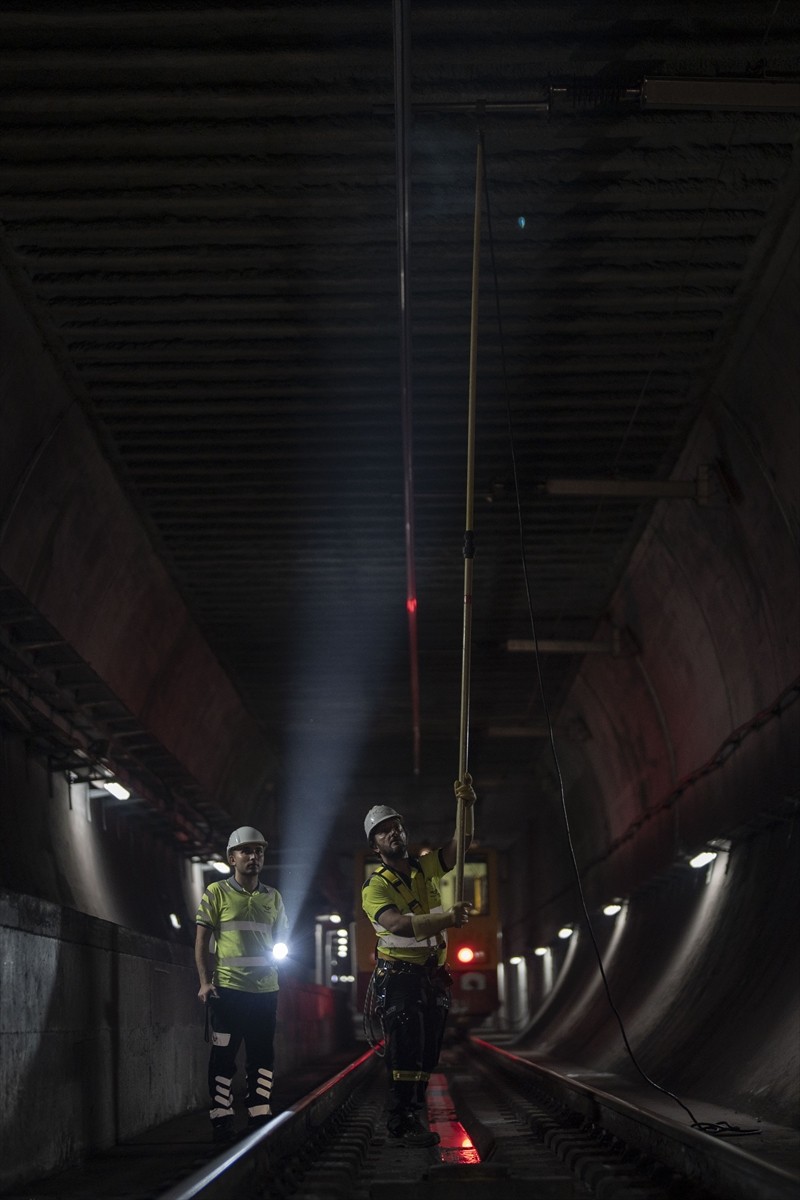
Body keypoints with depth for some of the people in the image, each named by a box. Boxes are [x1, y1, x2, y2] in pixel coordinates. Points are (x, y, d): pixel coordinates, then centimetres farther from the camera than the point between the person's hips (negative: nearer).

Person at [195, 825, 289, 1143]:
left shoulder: (273, 897, 14)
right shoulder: (216, 893, 1)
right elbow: (201, 940, 0)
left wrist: (279, 951, -2)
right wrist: (205, 981, -8)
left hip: (265, 988, 4)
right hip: (227, 988, -4)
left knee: (262, 1056, 7)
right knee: (224, 1056, -2)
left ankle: (259, 1117, 14)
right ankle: (221, 1121, 3)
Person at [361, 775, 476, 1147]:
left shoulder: (426, 868, 8)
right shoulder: (375, 886, -11)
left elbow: (460, 844, -4)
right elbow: (398, 924, -28)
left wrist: (466, 805, -23)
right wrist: (447, 918, -41)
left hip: (433, 974, 6)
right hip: (398, 975, -6)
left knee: (427, 1050, 9)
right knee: (406, 1046, -12)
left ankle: (410, 1115, 18)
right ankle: (402, 1120, -7)